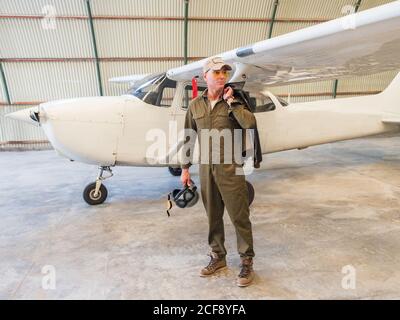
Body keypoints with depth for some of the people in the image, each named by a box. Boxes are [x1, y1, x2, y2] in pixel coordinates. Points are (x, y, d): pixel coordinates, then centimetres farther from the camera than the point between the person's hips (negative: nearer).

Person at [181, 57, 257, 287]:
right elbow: (190, 138, 11)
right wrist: (185, 168, 11)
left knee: (239, 216, 3)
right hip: (206, 168, 3)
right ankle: (218, 257, 33)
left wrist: (230, 101, -14)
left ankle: (247, 261, 21)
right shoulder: (195, 105, 6)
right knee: (213, 216, 14)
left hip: (230, 168, -3)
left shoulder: (234, 101, -2)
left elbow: (250, 124, -21)